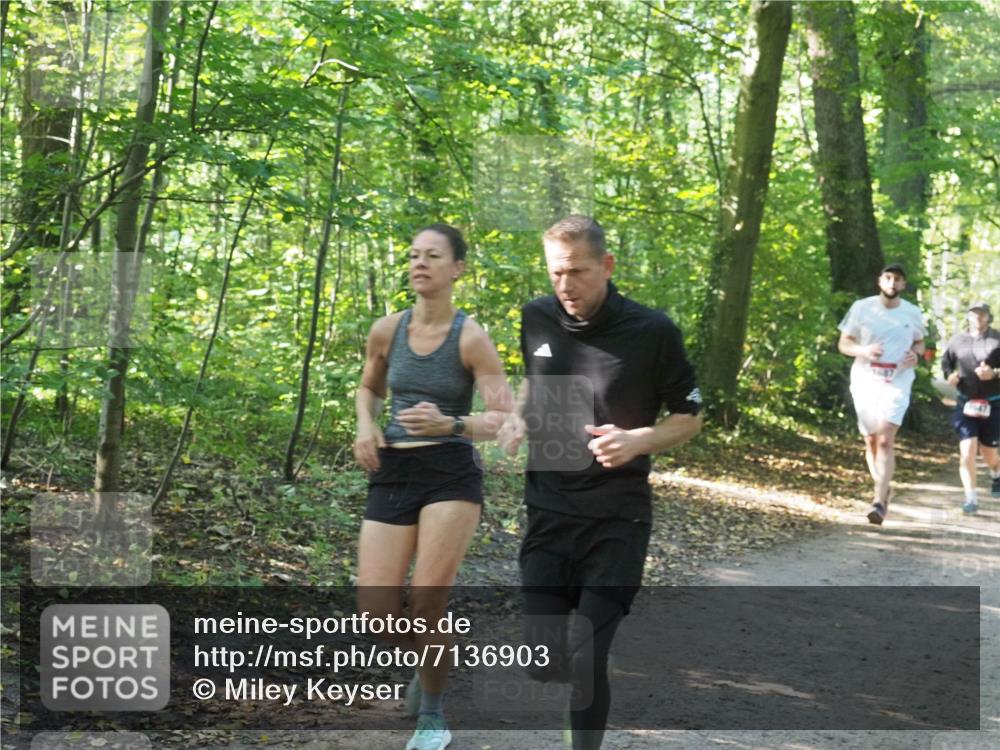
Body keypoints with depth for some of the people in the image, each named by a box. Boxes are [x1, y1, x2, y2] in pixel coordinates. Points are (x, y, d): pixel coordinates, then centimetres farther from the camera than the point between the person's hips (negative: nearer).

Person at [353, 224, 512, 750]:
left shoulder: (472, 339, -9)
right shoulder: (386, 331, 3)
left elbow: (507, 421, -13)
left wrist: (449, 424, -31)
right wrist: (365, 428, 2)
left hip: (451, 475, -4)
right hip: (391, 475, 4)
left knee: (427, 602, -11)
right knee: (376, 613, -3)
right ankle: (427, 663, 32)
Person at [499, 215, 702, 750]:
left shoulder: (652, 332, -8)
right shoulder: (532, 320, 2)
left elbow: (689, 418, 2)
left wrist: (638, 440, -17)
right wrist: (515, 424, 1)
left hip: (617, 520, -3)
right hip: (544, 513, 3)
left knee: (585, 658, -6)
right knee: (543, 658, 3)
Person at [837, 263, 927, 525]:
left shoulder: (912, 313, 3)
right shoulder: (861, 308, -1)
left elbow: (919, 343, 19)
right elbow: (843, 344, 2)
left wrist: (916, 355, -5)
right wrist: (863, 350, -19)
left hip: (897, 384, -1)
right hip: (865, 383, 1)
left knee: (886, 441, -16)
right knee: (871, 442, 10)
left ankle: (879, 502, -19)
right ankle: (884, 488, 33)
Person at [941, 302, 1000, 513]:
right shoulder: (957, 340, 3)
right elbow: (945, 363, 16)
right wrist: (949, 375, -4)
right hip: (966, 403, 1)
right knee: (967, 450, -12)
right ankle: (971, 498, -8)